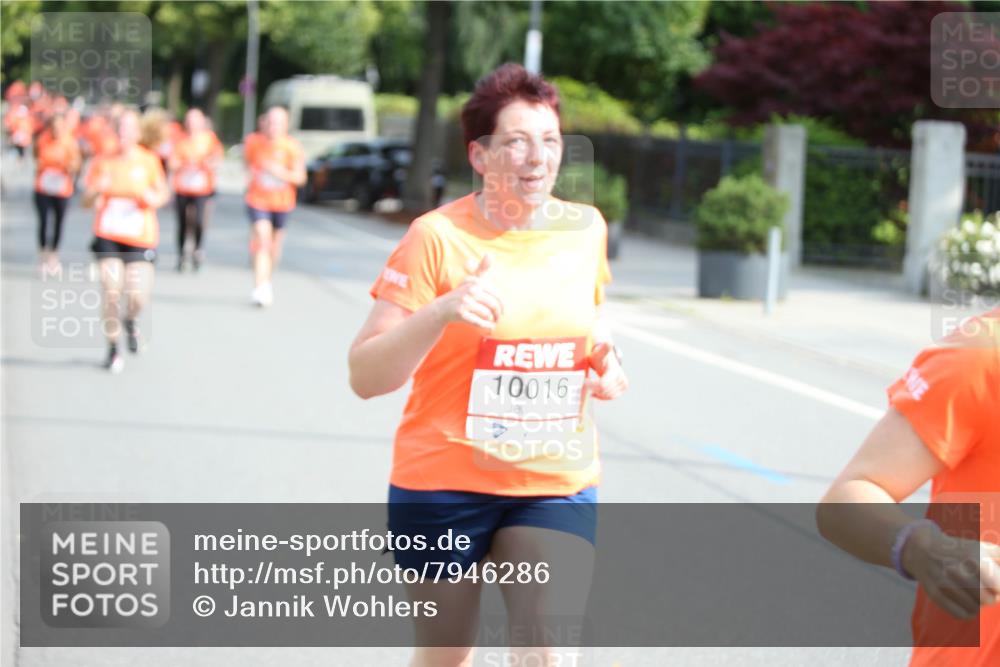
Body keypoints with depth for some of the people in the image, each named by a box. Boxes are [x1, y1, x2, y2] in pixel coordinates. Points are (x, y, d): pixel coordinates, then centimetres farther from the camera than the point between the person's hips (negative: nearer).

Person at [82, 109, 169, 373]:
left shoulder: (148, 161, 1)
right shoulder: (103, 161, 4)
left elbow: (163, 193, 11)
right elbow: (86, 201, 7)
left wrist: (154, 198, -12)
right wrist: (97, 189, -15)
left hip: (140, 238, -1)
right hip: (108, 235, 1)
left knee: (138, 296, -11)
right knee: (111, 292, -10)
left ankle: (130, 321, 27)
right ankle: (112, 349, 7)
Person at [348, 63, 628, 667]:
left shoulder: (586, 228, 2)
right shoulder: (438, 237, -11)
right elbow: (365, 377, -14)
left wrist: (605, 360, 1)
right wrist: (441, 312, -29)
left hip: (557, 485, 2)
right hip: (445, 484, -2)